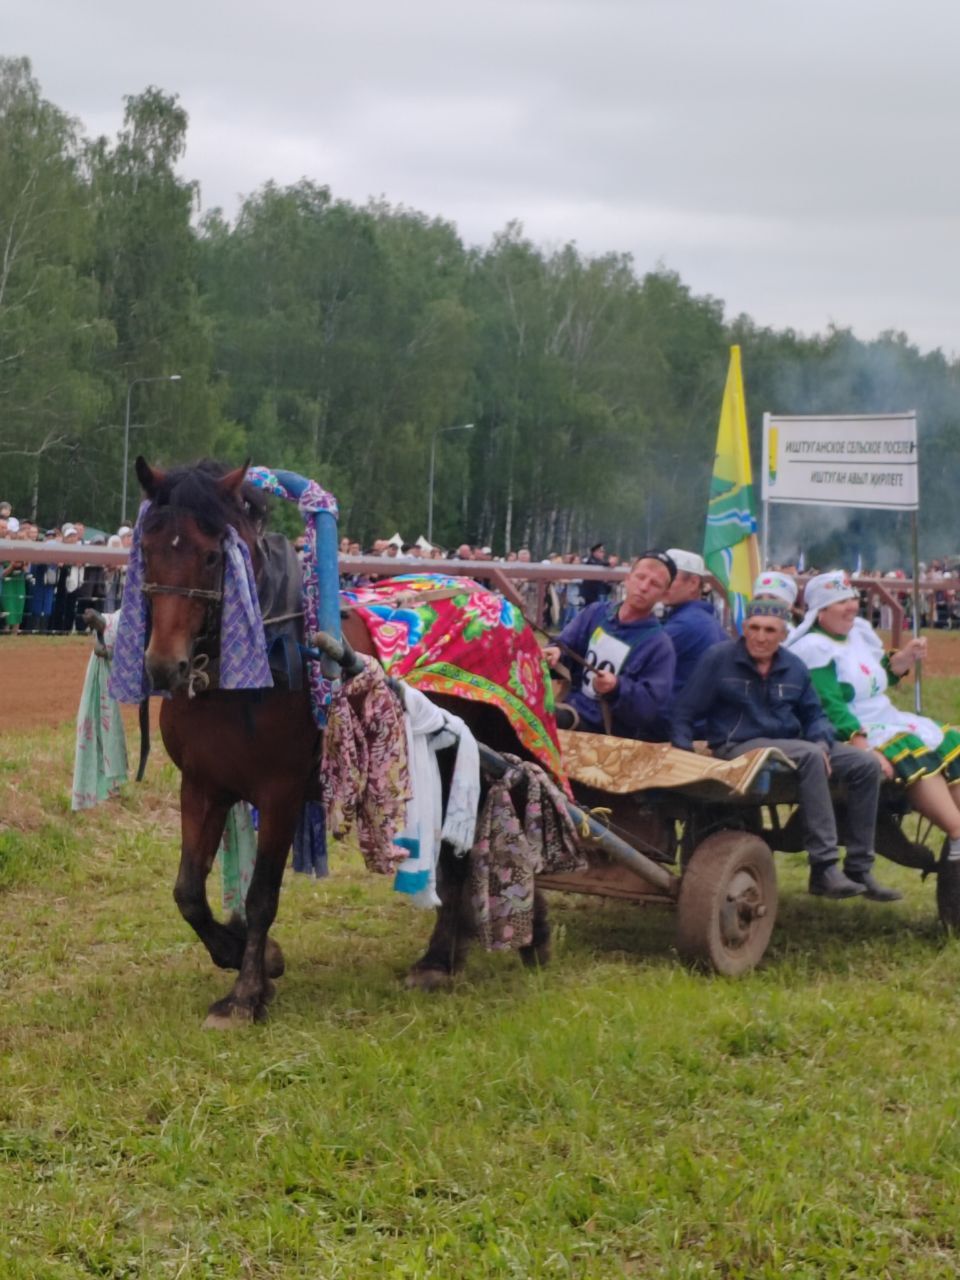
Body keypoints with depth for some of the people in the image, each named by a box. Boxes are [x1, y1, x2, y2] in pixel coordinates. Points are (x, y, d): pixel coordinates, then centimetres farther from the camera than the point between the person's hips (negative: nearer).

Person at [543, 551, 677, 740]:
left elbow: (654, 708, -12)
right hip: (574, 709, 6)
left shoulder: (659, 644, -6)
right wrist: (555, 652, -13)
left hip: (610, 732, -6)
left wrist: (617, 688, -30)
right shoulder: (596, 612, 11)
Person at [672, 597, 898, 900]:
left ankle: (858, 869, -4)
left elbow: (814, 715, 18)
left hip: (789, 745, 7)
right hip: (739, 747, -7)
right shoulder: (718, 659, -4)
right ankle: (824, 869, -37)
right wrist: (683, 756, -16)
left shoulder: (794, 667, 10)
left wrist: (821, 743, -5)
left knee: (866, 765, -8)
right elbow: (684, 713, -2)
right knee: (808, 755, -35)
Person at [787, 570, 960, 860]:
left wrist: (903, 658, 2)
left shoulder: (860, 632, 13)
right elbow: (830, 707, -21)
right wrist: (865, 749, -30)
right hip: (846, 736, -9)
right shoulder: (813, 649, -13)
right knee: (913, 753, -31)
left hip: (887, 720, 9)